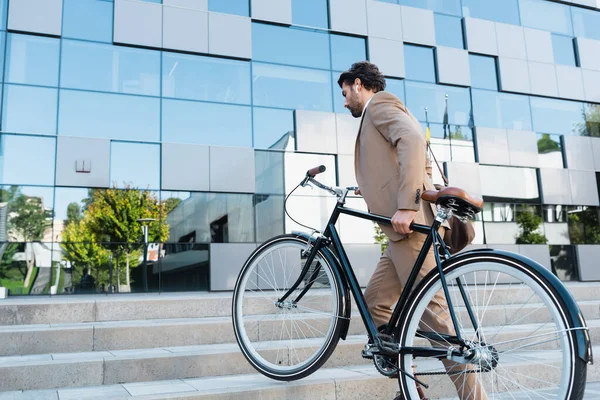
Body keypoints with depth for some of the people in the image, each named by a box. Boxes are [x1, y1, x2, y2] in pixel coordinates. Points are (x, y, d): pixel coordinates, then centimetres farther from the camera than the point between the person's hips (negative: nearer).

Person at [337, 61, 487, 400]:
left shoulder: (379, 103, 2)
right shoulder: (381, 114, 31)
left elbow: (414, 141, -18)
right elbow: (421, 163, 27)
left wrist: (405, 207, -25)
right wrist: (373, 186, 29)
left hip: (410, 222, -11)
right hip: (407, 224, 11)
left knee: (434, 312, -9)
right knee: (376, 303, 11)